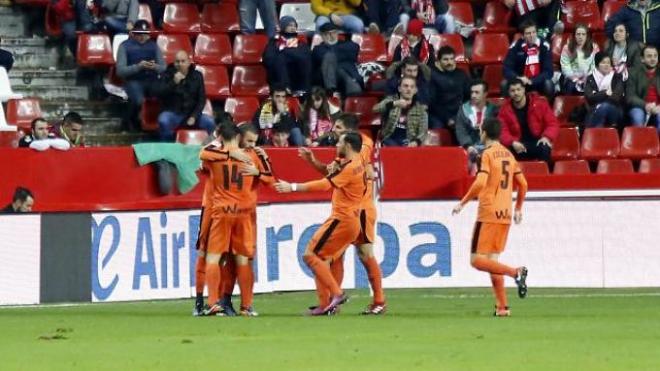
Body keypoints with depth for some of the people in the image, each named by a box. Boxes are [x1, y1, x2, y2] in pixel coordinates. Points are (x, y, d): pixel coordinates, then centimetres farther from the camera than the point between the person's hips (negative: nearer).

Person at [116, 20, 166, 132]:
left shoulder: (153, 45, 12)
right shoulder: (125, 46, 1)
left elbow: (164, 68, 10)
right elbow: (120, 71, -7)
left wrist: (155, 67, -14)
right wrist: (138, 67, -21)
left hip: (152, 80, 3)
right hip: (133, 81, -3)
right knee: (139, 100, -35)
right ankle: (127, 123, -4)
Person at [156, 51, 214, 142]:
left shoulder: (197, 76, 7)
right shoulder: (167, 75, 2)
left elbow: (202, 99, 5)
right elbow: (160, 94, -11)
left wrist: (194, 116, -9)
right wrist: (174, 82, -23)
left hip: (192, 113, 2)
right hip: (172, 113, -2)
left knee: (210, 123, -22)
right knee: (163, 121, -35)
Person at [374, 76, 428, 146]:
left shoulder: (421, 108, 10)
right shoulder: (391, 100, 10)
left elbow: (423, 132, 3)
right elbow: (375, 109, -10)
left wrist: (416, 142, -21)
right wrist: (394, 103, -27)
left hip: (409, 143, 0)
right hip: (391, 139, 0)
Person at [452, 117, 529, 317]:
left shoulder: (488, 154, -9)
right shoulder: (508, 155, 12)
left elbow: (480, 182, -21)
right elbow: (522, 184, 16)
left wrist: (462, 203, -13)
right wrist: (518, 208, 28)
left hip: (488, 213, -7)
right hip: (505, 215, 7)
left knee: (477, 260, -6)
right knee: (492, 259, 14)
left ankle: (515, 272, -23)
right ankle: (502, 307, 7)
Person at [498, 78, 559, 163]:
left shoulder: (540, 103, -3)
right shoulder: (505, 109, 0)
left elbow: (552, 123, -1)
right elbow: (502, 132, -5)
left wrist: (546, 137, -22)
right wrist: (513, 142, -26)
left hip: (538, 142, -1)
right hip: (519, 144, 1)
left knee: (545, 148, -36)